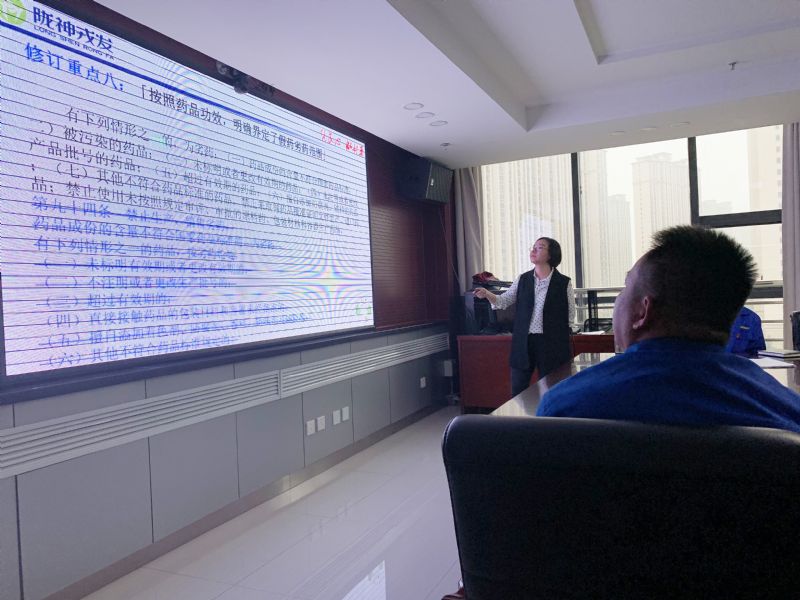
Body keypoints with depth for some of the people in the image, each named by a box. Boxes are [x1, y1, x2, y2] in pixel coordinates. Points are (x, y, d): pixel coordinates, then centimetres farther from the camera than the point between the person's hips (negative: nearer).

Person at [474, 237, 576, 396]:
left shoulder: (563, 283, -4)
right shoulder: (522, 280, 6)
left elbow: (570, 315, 2)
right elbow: (504, 301, 3)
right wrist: (487, 294, -15)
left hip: (551, 344, -3)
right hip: (523, 342, 3)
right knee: (517, 390, 7)